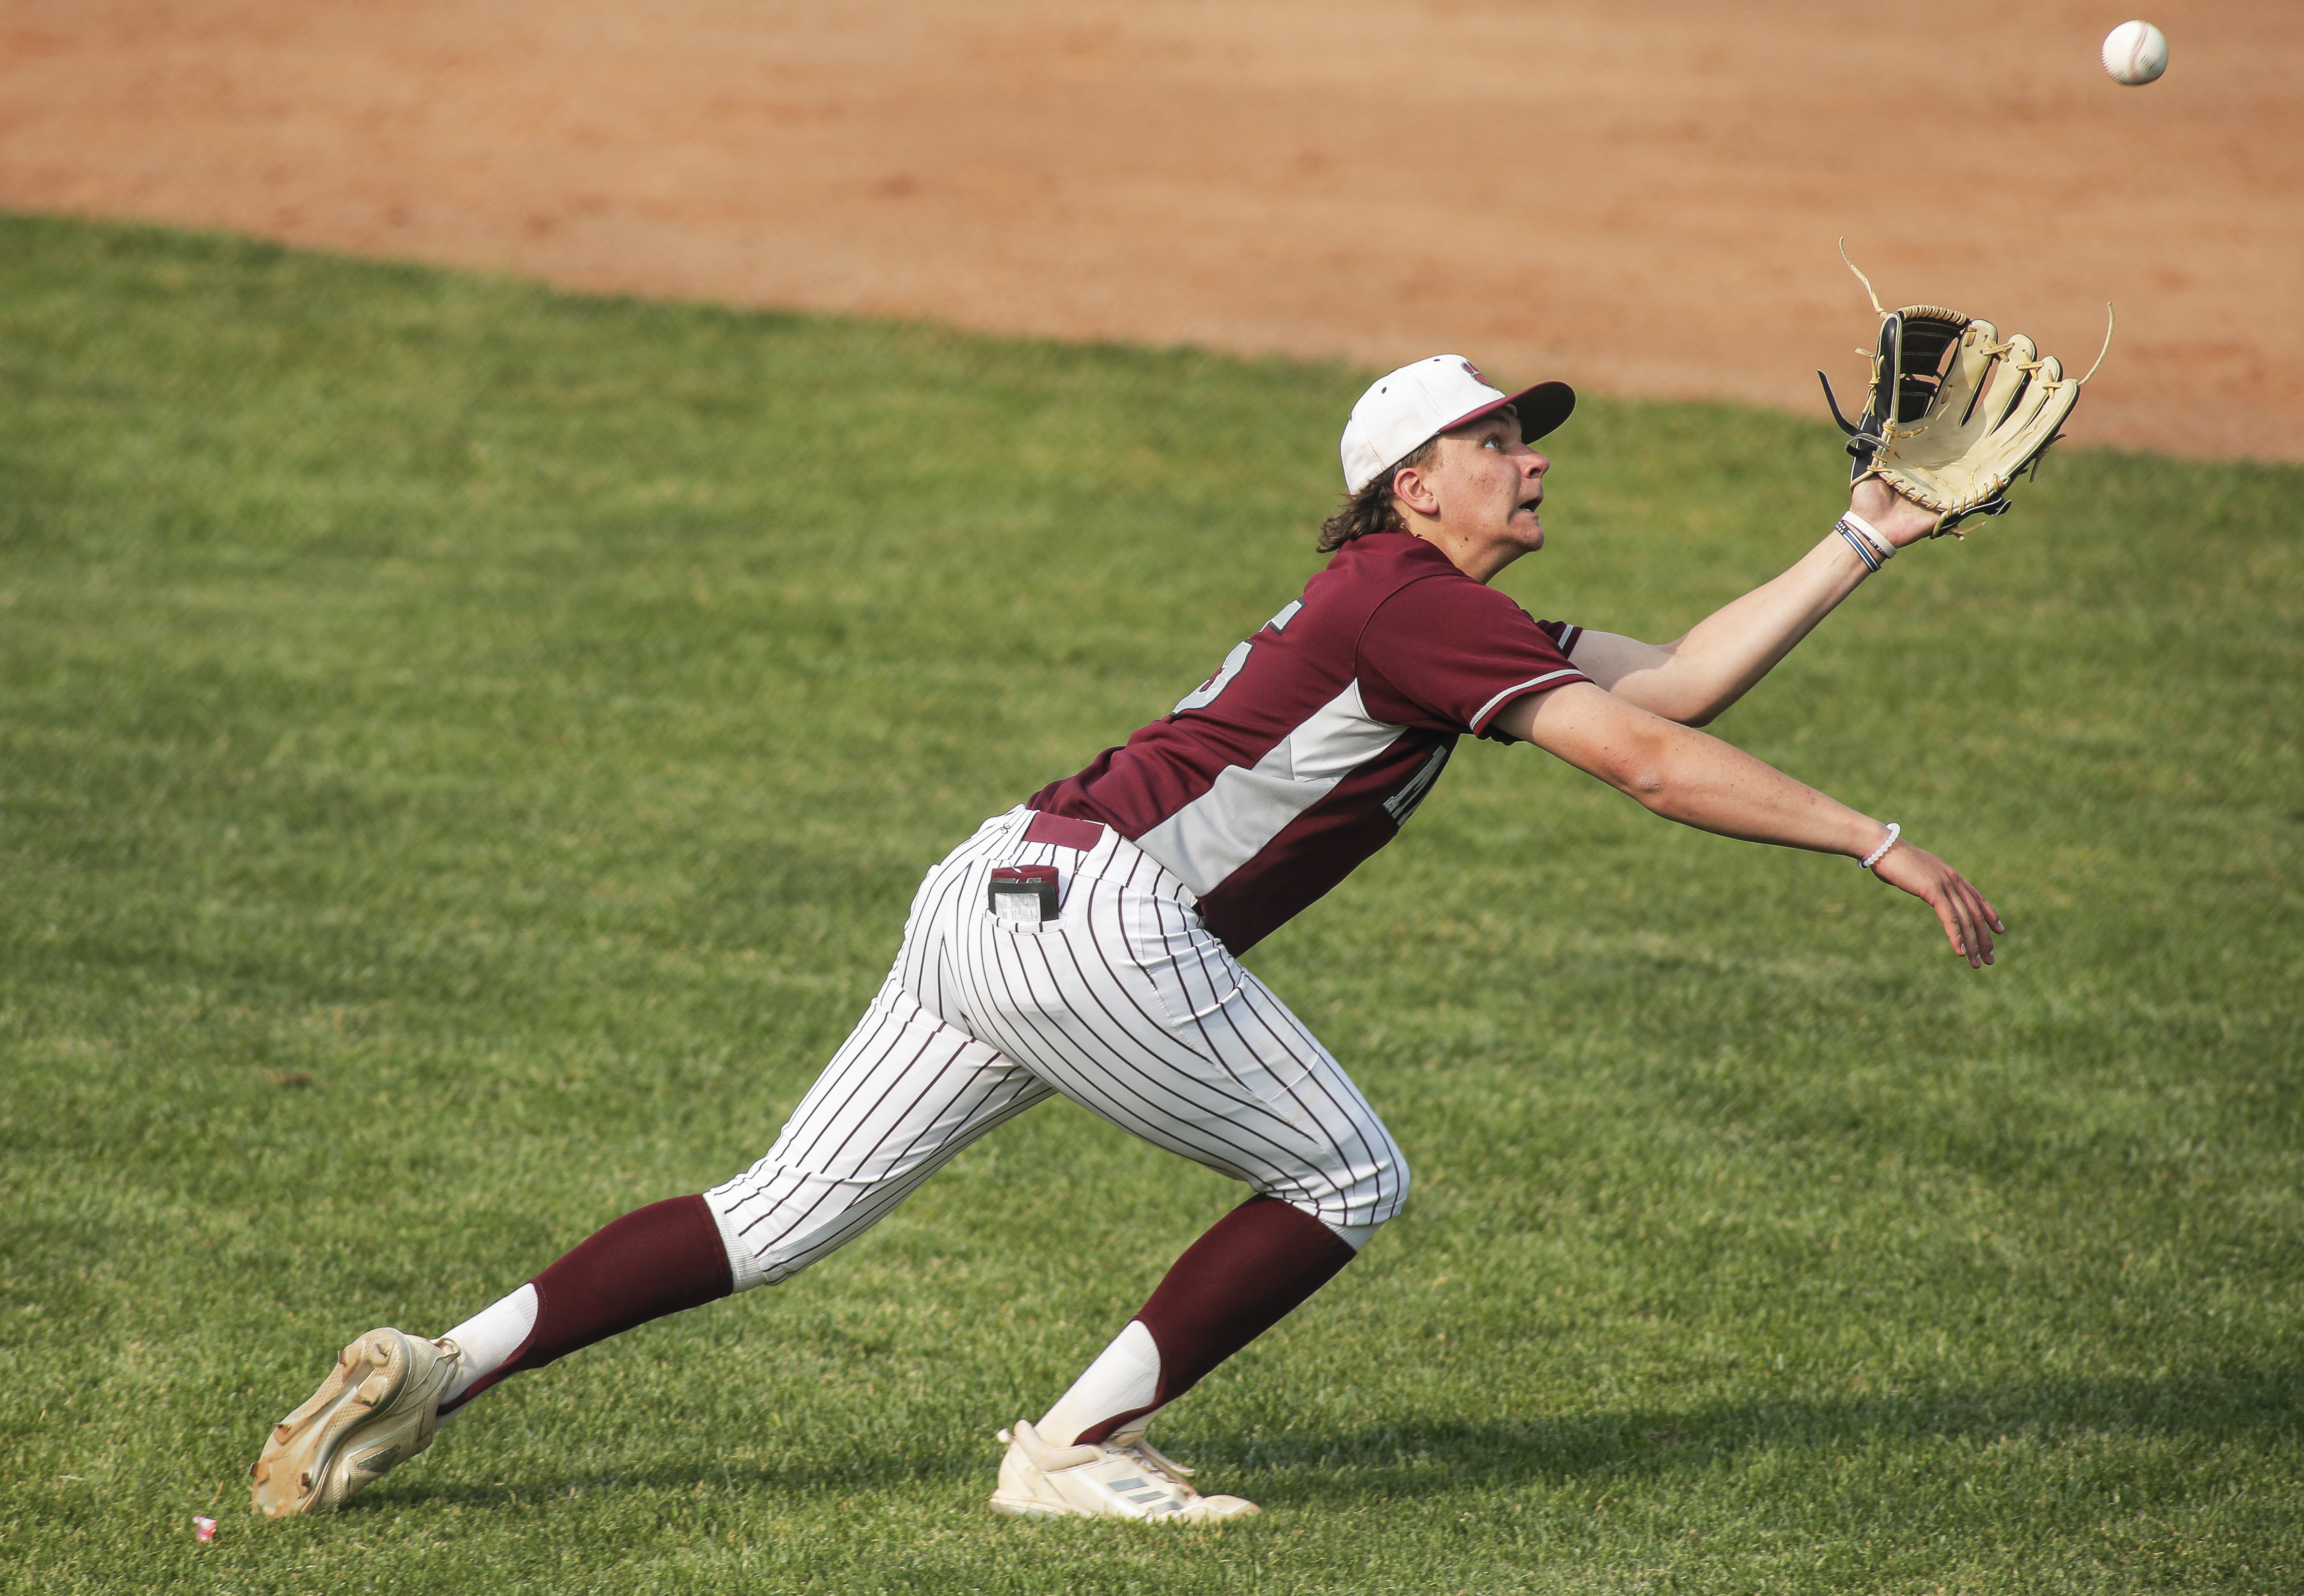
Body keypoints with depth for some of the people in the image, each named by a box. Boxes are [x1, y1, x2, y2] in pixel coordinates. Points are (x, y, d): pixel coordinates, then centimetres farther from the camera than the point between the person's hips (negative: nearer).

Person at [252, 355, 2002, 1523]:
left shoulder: (1453, 624, 23)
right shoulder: (1415, 603, -7)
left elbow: (1670, 681, 20)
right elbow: (1657, 765, -12)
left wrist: (1862, 544, 20)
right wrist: (1887, 847, -9)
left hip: (995, 901, 9)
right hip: (1097, 922, -9)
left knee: (780, 1219, 8)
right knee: (1351, 1178, 6)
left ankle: (436, 1369, 0)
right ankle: (1076, 1451, 7)